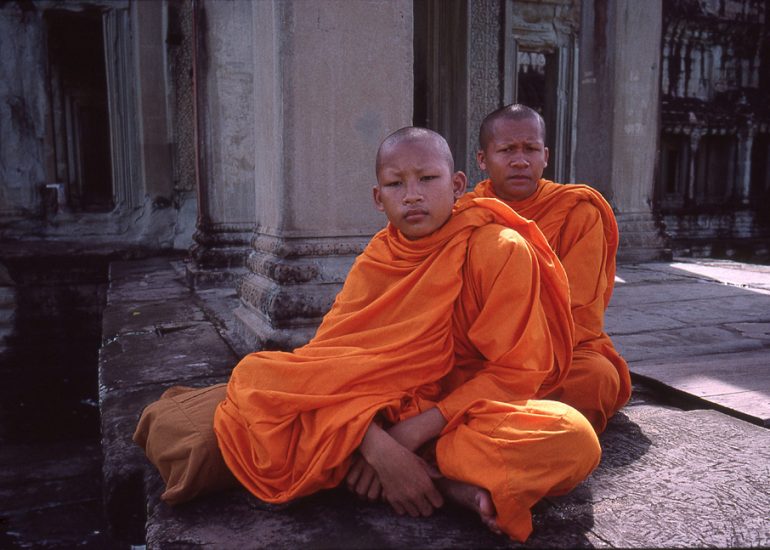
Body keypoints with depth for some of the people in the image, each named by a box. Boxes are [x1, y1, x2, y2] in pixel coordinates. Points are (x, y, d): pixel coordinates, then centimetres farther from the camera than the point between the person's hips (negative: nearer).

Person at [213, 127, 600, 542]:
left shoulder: (501, 249, -12)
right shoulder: (375, 260, -2)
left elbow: (516, 371, -14)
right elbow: (330, 358, -11)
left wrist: (414, 432, -20)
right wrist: (376, 445, -29)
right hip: (379, 413, 4)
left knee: (573, 439, -33)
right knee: (252, 375, -19)